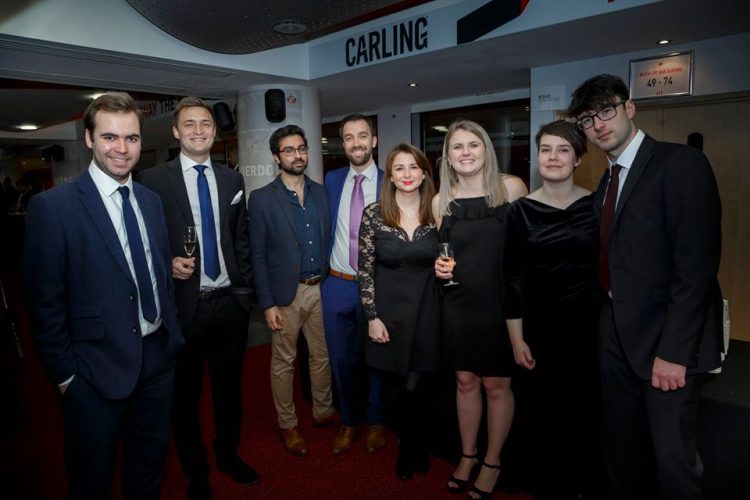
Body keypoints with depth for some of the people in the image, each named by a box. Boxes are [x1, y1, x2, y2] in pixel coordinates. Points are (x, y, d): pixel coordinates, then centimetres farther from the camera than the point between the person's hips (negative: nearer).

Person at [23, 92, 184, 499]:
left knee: (150, 466, 23)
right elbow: (45, 302, -11)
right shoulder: (52, 206, -13)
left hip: (159, 358, 5)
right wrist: (65, 374, -9)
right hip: (96, 371, -5)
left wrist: (171, 336, 8)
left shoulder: (151, 201, 5)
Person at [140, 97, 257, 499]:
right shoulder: (154, 179, -6)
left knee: (230, 387, 18)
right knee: (185, 394, 13)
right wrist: (168, 265, -19)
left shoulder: (232, 179, 6)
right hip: (184, 304, -3)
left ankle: (228, 454, 43)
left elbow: (241, 239, 10)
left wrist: (245, 290, 6)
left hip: (230, 303, 3)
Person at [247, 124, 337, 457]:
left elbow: (328, 240, 9)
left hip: (321, 288, 4)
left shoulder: (321, 193, 5)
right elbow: (257, 256, -7)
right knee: (283, 362, 10)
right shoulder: (262, 199, -7)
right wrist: (267, 304, -10)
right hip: (286, 293, -4)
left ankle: (323, 411, 38)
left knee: (322, 355, 17)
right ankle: (287, 425, 29)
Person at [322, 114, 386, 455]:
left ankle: (375, 421, 37)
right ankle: (349, 421, 37)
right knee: (341, 359, 15)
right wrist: (323, 267, 6)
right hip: (337, 284, 3)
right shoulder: (332, 180, 5)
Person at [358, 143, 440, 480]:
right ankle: (410, 447, 40)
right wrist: (372, 317, -6)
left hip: (426, 308, 0)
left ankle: (414, 449, 34)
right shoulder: (373, 215, -6)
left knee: (414, 386, 3)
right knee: (397, 385, 12)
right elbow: (365, 270, -4)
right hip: (388, 308, 0)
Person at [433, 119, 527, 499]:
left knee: (497, 384, 10)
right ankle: (467, 455, 37)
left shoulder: (512, 187, -7)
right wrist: (440, 267, -7)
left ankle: (492, 461, 32)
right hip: (458, 304, 3)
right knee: (465, 381, 15)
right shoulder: (441, 201, 2)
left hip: (501, 302, -2)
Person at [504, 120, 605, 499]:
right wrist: (517, 339, -4)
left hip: (590, 326, 1)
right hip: (539, 327, 0)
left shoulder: (597, 205, -2)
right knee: (544, 418, 9)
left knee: (587, 415, 11)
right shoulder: (521, 210, -3)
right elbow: (512, 278, -2)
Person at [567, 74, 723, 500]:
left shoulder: (681, 164, -11)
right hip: (618, 335, 7)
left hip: (666, 338, -7)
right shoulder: (608, 181, 13)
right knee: (622, 448, 17)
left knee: (672, 456, 3)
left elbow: (697, 265, -18)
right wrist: (608, 318, 4)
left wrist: (674, 352, -20)